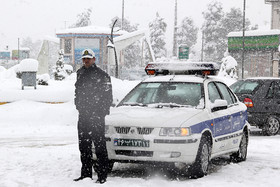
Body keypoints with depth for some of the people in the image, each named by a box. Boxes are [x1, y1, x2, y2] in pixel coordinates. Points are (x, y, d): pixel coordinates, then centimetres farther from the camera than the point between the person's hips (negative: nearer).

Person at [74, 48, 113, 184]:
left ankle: (102, 175, -4)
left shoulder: (101, 75, -6)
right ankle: (86, 174, 18)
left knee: (99, 145, -7)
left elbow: (107, 96, -7)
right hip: (83, 115, 7)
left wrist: (103, 111, -12)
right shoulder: (80, 74, 15)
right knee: (84, 146, 10)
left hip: (97, 115, -7)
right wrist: (79, 106, 16)